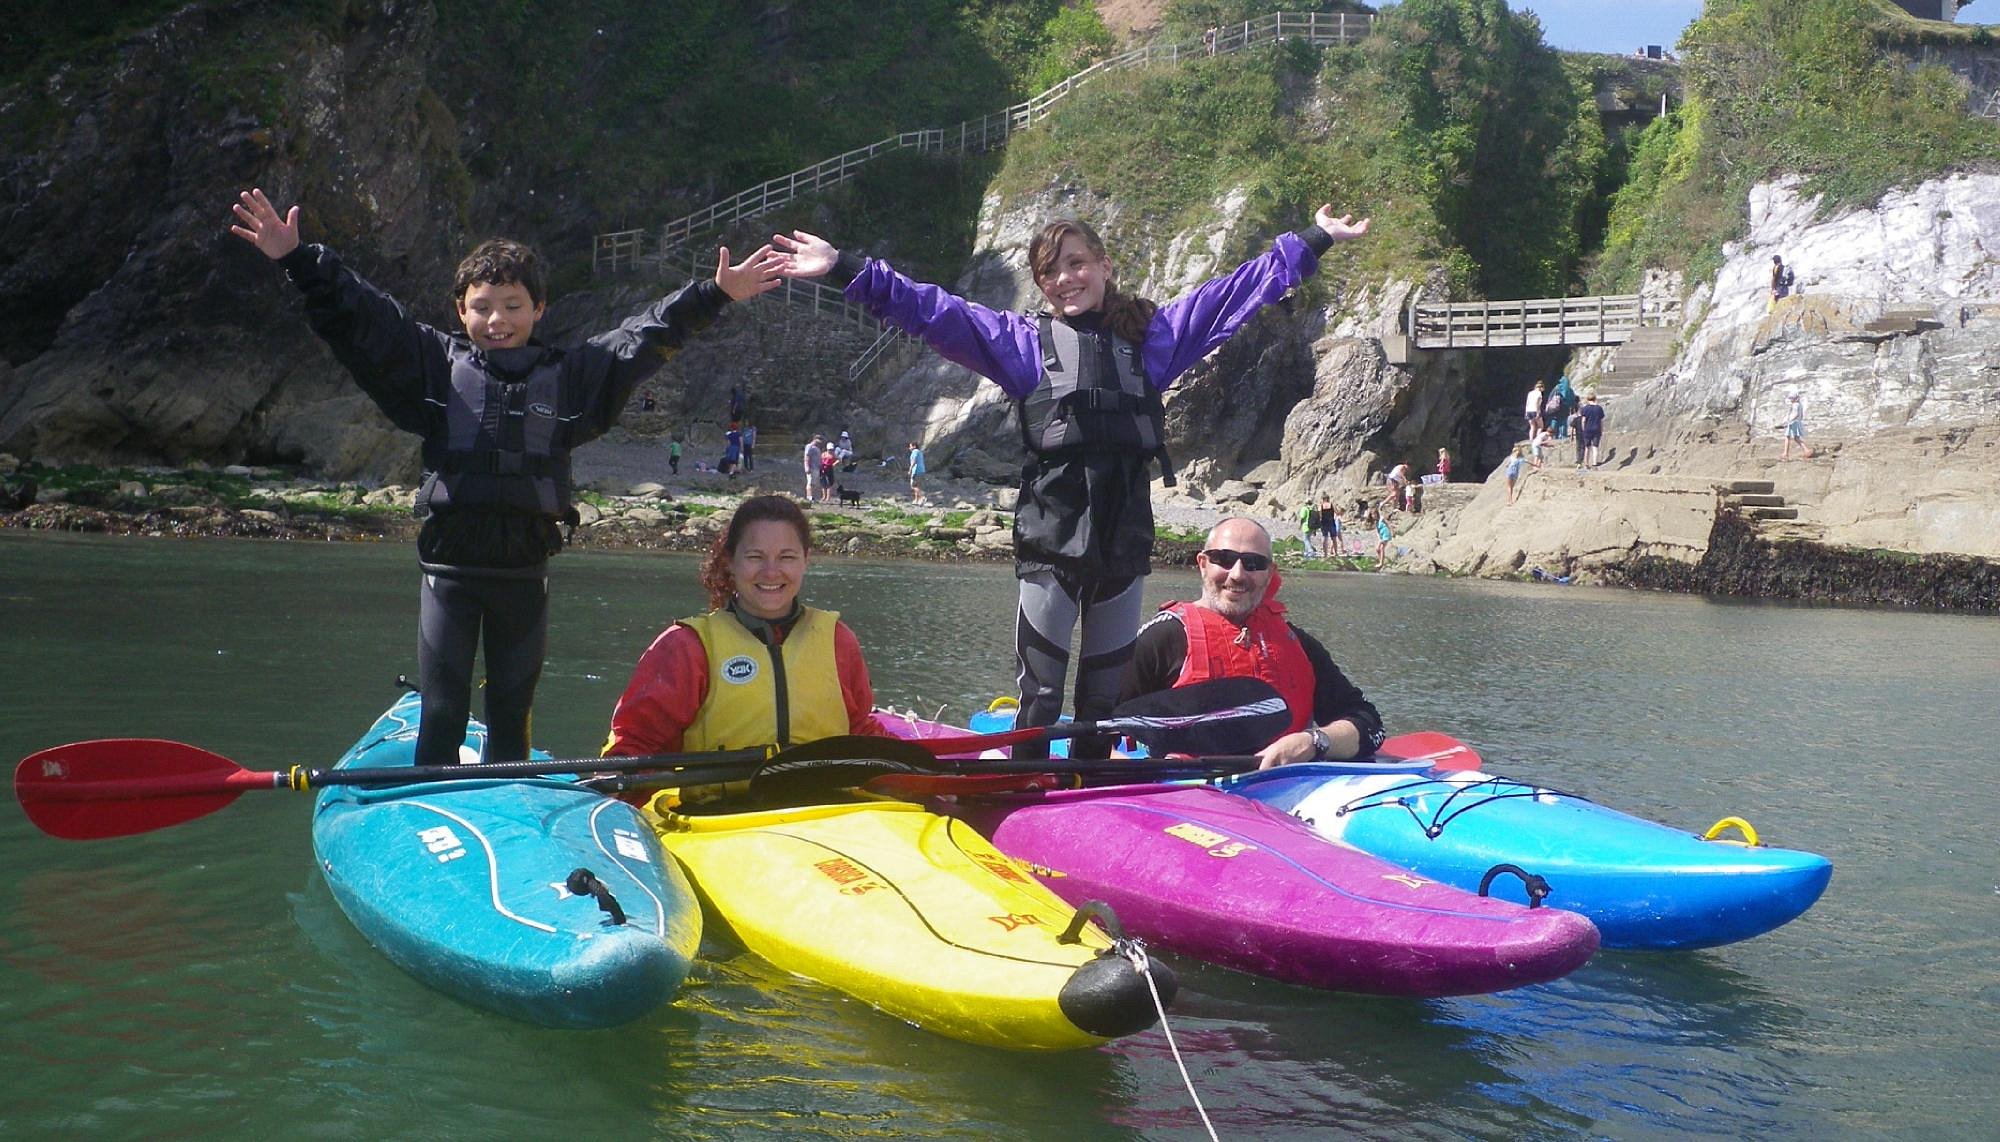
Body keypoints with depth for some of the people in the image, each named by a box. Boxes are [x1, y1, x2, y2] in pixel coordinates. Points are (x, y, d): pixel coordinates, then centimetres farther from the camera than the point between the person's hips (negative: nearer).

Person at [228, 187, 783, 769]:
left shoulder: (571, 375, 8)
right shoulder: (436, 364, 5)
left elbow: (644, 338, 10)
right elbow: (358, 317, 2)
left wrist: (713, 295, 7)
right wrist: (299, 260, -6)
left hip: (525, 572, 1)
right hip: (449, 569, -1)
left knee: (511, 715, 11)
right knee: (441, 715, 1)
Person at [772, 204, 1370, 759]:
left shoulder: (1152, 334, 14)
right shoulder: (1023, 340, 9)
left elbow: (1240, 289, 19)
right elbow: (932, 309, 4)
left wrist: (1312, 239, 22)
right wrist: (846, 269, -3)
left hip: (1125, 531, 3)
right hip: (1051, 531, -3)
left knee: (1108, 696, 11)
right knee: (1039, 696, -5)